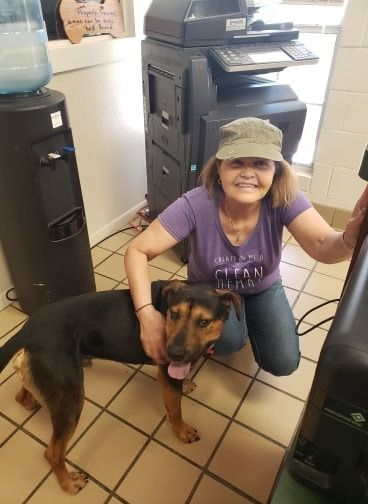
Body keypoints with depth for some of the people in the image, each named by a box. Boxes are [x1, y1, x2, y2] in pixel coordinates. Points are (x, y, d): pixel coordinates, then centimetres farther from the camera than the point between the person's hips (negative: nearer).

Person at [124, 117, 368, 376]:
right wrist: (147, 313, -43)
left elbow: (324, 247, -44)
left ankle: (249, 319, 22)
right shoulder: (195, 205, -34)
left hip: (263, 289, 2)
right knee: (229, 341, -29)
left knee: (283, 363, -7)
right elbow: (138, 251, -31)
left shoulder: (285, 200, -29)